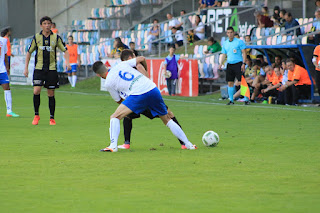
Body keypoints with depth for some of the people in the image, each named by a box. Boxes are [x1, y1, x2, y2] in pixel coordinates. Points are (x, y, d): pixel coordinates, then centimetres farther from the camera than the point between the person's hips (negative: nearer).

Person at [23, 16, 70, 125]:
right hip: (39, 68, 0)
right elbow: (29, 52, 10)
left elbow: (65, 50, 7)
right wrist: (26, 68, 5)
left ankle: (52, 118, 13)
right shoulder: (36, 37, 2)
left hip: (52, 69, 0)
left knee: (51, 94, 2)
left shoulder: (56, 37, 2)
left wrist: (67, 62, -11)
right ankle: (36, 115, 3)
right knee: (36, 91, -15)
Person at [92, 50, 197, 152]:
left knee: (114, 118, 2)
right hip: (153, 90, 5)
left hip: (138, 95, -5)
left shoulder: (108, 83, 9)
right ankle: (187, 144, 23)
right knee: (167, 120, 22)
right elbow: (142, 58, 22)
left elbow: (119, 101, 19)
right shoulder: (121, 65, 17)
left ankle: (113, 145, -15)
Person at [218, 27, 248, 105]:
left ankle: (246, 99, -6)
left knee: (241, 82, -9)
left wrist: (243, 63, -13)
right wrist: (221, 63, 4)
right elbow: (224, 54, 18)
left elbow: (244, 53, -5)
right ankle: (231, 100, 9)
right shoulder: (225, 43, 12)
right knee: (230, 83, 3)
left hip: (238, 64, -5)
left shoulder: (239, 42, -3)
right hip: (229, 64, 5)